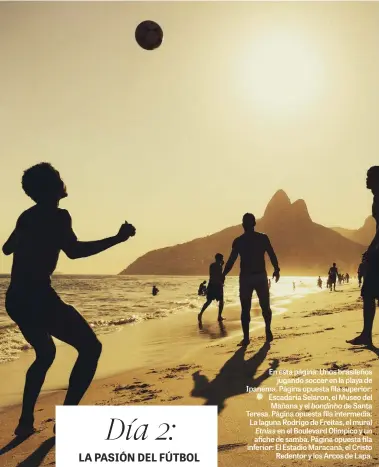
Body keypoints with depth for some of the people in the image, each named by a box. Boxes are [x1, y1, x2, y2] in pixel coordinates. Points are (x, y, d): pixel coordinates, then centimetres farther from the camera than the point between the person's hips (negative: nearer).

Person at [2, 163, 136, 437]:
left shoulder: (28, 216, 17)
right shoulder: (57, 215, -8)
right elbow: (73, 250, -24)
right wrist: (118, 239, -19)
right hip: (38, 296, -9)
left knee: (45, 353, 27)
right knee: (91, 347, -1)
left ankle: (26, 422, 24)